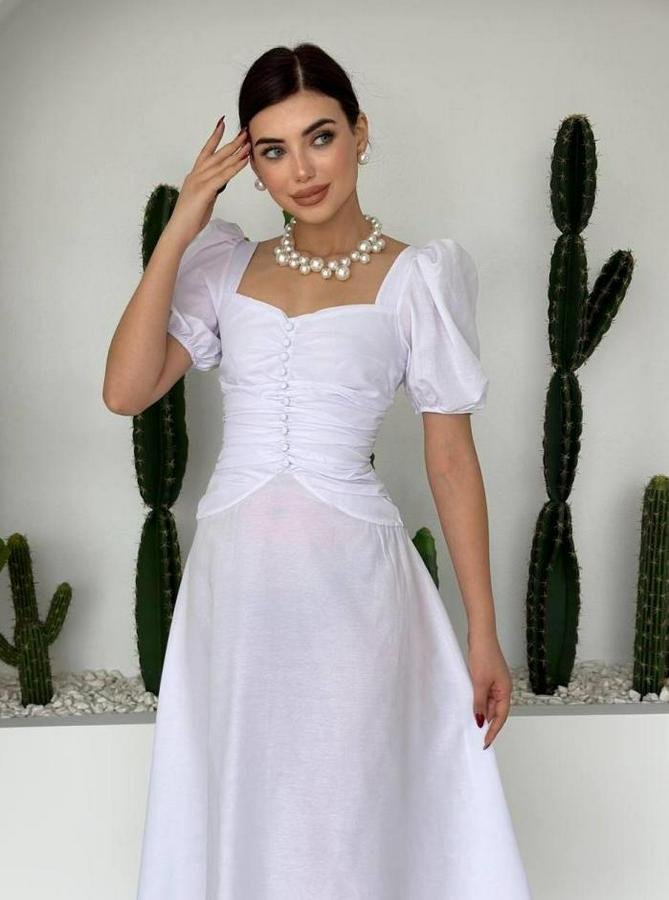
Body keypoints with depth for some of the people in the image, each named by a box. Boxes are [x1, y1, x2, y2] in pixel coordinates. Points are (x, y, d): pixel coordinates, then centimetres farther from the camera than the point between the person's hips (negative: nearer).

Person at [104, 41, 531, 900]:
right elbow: (125, 391, -4)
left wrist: (483, 632, -3)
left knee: (350, 812, 7)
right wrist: (180, 228, -6)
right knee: (240, 807, 15)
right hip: (233, 576, 3)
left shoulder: (417, 278, -2)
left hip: (352, 576, -3)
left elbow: (451, 459, -2)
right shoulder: (226, 267, 7)